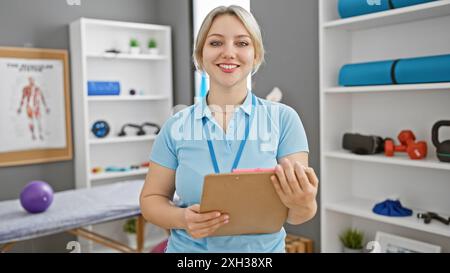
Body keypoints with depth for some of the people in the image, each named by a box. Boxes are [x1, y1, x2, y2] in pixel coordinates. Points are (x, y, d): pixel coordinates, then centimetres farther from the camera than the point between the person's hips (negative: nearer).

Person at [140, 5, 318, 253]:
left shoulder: (283, 119, -10)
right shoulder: (176, 126, -6)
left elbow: (294, 213, -12)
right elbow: (151, 199, 0)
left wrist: (305, 206, -34)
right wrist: (182, 219, -20)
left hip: (263, 248, 0)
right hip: (188, 248, 1)